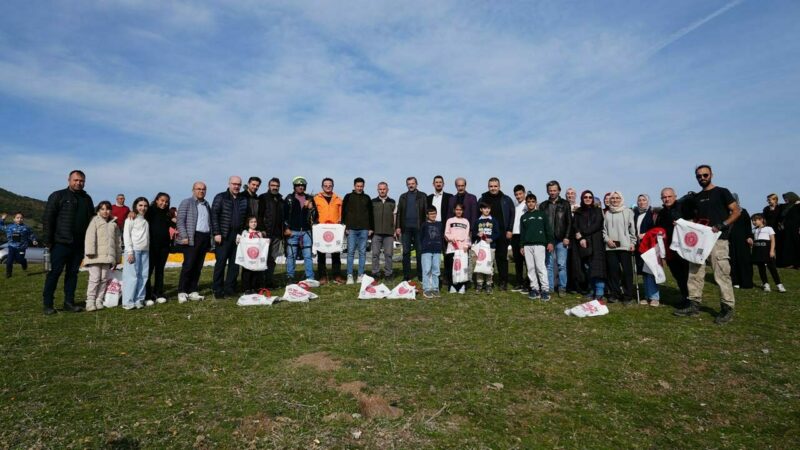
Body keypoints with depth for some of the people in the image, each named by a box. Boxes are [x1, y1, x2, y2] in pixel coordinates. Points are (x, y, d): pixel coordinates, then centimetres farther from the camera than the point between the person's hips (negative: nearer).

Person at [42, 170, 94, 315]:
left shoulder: (87, 199, 14)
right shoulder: (58, 196, 0)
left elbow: (92, 219, 19)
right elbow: (47, 219, -5)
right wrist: (50, 239, -9)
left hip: (79, 245, 5)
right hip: (61, 243, -4)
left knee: (73, 273, 8)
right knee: (55, 273, -1)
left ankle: (69, 302, 15)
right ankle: (47, 304, 7)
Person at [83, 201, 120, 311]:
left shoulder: (114, 224, 16)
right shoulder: (95, 221, 3)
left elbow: (118, 241, 19)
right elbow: (90, 237, -7)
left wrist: (117, 258, 18)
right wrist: (91, 252, -17)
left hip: (107, 257, 4)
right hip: (95, 256, -4)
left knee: (104, 279, 5)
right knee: (95, 278, -7)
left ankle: (99, 300, 12)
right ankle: (90, 301, 0)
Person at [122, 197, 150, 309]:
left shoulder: (146, 220, 18)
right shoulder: (131, 219, 1)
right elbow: (126, 235, -5)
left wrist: (148, 249, 7)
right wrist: (130, 252, -13)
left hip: (145, 251, 6)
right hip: (134, 250, -6)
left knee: (143, 276, 3)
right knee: (132, 276, -8)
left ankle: (139, 300, 8)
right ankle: (128, 302, -5)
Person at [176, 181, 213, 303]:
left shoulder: (206, 204, 20)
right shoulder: (186, 202, 2)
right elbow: (180, 220, -5)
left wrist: (210, 237, 9)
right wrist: (184, 237, -13)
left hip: (205, 238, 6)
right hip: (192, 238, -5)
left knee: (198, 266, 6)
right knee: (188, 265, -8)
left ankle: (193, 291, 11)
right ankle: (182, 292, -1)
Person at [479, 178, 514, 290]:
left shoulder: (506, 200, 7)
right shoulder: (483, 199, 8)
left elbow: (512, 215, 4)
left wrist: (509, 230, -4)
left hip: (502, 234, -1)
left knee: (502, 257, 1)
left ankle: (503, 281, 8)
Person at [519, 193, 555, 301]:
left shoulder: (542, 214, 8)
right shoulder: (523, 217, 16)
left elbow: (548, 229, 5)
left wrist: (550, 241, -4)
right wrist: (521, 246, 11)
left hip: (539, 244, -4)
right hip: (527, 245, 4)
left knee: (540, 267, -10)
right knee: (530, 268, 2)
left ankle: (545, 289, -8)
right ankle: (534, 288, 8)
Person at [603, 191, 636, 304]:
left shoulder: (628, 212, 3)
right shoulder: (607, 213, 12)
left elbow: (632, 228, 2)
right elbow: (604, 229, 14)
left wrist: (633, 242, -2)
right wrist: (607, 239, 0)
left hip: (625, 245, -3)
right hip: (610, 246, 3)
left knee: (627, 270, -3)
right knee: (613, 270, 5)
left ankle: (628, 295, 4)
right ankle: (614, 293, 14)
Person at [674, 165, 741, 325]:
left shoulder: (722, 192, 2)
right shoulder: (696, 197, 17)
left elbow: (736, 211, -4)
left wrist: (721, 225, -17)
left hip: (718, 239, -6)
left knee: (721, 274, -6)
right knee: (695, 273, 5)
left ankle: (727, 308, 2)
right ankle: (694, 305, 12)